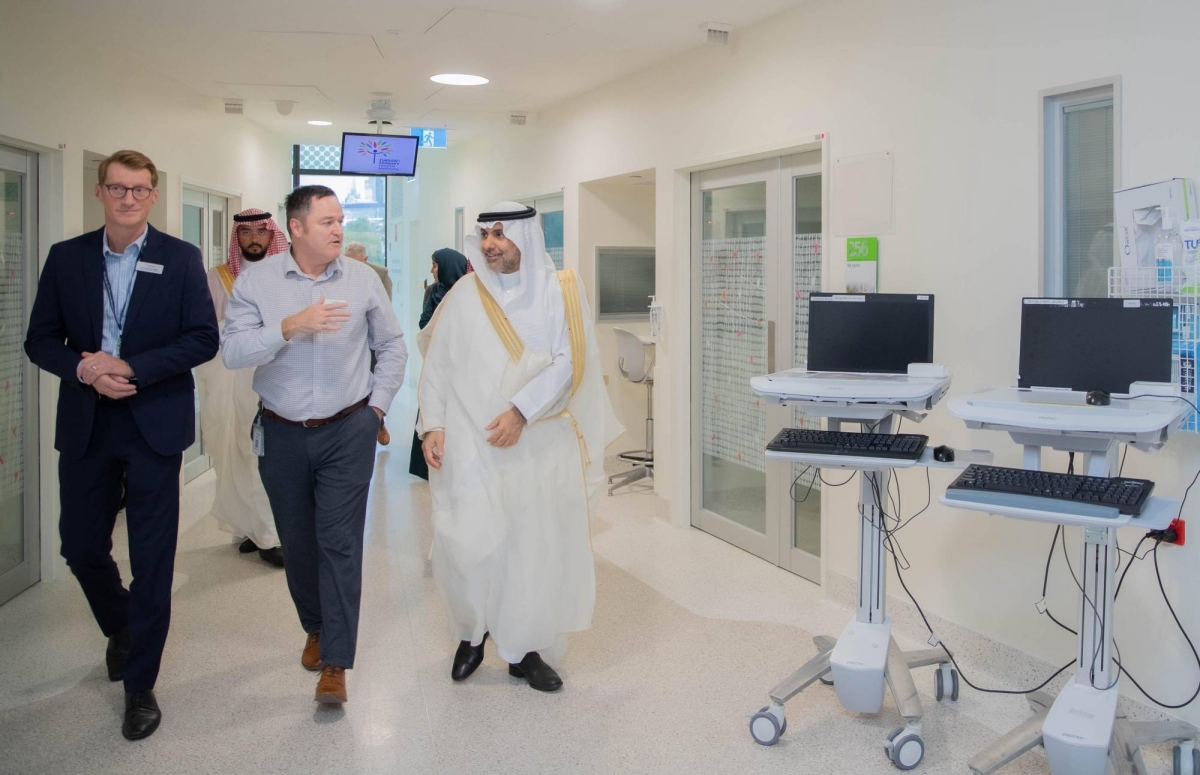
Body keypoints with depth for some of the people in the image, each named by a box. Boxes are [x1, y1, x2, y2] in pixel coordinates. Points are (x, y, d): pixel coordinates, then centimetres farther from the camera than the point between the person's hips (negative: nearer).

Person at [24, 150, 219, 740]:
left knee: (152, 559, 2)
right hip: (85, 426, 3)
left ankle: (140, 684, 17)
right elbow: (40, 340, 5)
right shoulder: (66, 258, 5)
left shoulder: (181, 259, -2)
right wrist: (85, 369, -15)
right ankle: (121, 629, 44)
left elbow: (203, 339, -7)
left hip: (154, 426, -3)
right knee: (80, 547, 14)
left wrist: (133, 369, -17)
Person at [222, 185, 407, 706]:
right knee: (297, 542, 13)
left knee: (340, 541, -6)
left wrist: (378, 404, 4)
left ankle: (336, 662, 0)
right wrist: (291, 326, -26)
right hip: (282, 433, 1)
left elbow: (392, 346, 11)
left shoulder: (363, 279, 0)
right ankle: (316, 628, 37)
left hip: (348, 432, -1)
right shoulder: (256, 280, -3)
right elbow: (232, 351, -14)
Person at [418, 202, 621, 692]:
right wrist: (433, 425, -5)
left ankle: (526, 648, 21)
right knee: (469, 545, -4)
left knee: (536, 545, 5)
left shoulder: (560, 292, 1)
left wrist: (522, 410, -17)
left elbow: (568, 362, -7)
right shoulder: (463, 296, 4)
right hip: (471, 446, 0)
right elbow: (436, 367, 6)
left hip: (540, 445, 0)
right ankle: (473, 631, 24)